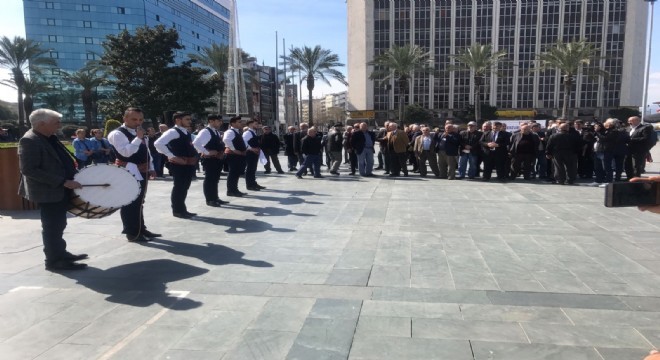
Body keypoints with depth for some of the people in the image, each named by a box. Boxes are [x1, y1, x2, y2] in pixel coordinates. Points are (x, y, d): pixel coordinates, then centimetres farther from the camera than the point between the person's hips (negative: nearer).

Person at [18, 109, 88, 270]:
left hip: (60, 190, 9)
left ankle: (61, 254, 30)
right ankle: (54, 261, 11)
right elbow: (29, 170, -26)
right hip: (48, 191, -9)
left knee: (58, 225, 18)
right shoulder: (29, 141, -19)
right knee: (51, 227, 1)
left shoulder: (50, 138, 9)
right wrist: (63, 182, -27)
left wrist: (74, 172, 7)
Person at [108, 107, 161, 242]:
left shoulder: (139, 133, 16)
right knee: (130, 204, -2)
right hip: (129, 174, -9)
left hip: (141, 173, 9)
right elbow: (126, 152, -26)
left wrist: (151, 168, 13)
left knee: (139, 203, 17)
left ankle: (141, 229, 27)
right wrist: (138, 138, -24)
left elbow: (145, 151, 20)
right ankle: (132, 233, 5)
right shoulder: (117, 134, -13)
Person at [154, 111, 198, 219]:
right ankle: (177, 211, 9)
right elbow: (158, 144, -26)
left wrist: (194, 155, 16)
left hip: (189, 164, 9)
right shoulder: (173, 132, -13)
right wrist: (173, 157, -24)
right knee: (179, 187, -1)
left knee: (184, 188, 15)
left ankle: (182, 209, 25)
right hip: (179, 164, -9)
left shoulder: (187, 133, 15)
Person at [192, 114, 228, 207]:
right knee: (209, 179, -1)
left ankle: (215, 198, 24)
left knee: (215, 179, 15)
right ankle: (210, 200, 6)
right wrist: (207, 152, -23)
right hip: (209, 159, -9)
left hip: (217, 159, 9)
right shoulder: (205, 131, -15)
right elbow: (195, 143, -26)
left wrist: (222, 152, 10)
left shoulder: (216, 132, 14)